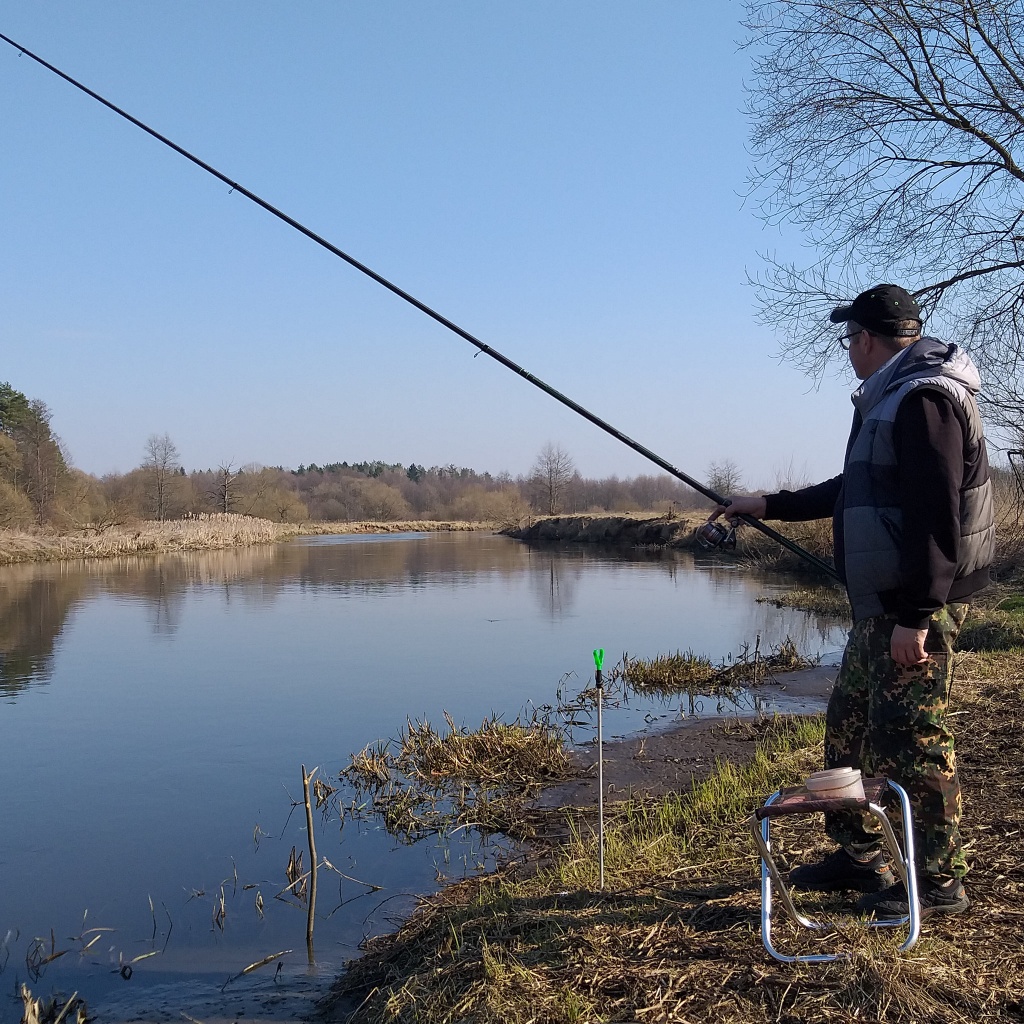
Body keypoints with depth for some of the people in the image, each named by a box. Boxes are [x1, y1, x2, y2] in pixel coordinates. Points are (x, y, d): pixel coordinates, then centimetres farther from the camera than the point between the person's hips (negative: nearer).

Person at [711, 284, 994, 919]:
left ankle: (939, 883, 7)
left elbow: (934, 515, -22)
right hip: (880, 606, 11)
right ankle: (860, 856, 28)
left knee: (910, 739, -5)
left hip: (916, 608, -11)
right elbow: (852, 490, 28)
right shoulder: (890, 401, 18)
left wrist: (915, 616, -25)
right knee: (850, 726, 16)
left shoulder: (924, 400, -15)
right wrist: (768, 505, 29)